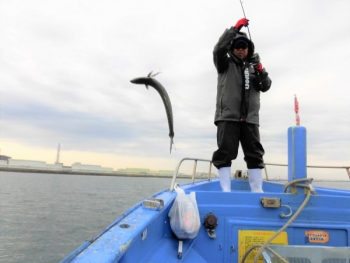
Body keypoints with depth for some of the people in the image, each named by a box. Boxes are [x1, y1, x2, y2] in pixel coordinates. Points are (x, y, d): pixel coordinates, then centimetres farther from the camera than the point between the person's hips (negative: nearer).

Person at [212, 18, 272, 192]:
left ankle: (257, 190, 7)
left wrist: (261, 73, -8)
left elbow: (266, 87, 11)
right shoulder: (226, 64, 13)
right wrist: (235, 28, -10)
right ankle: (226, 190, -2)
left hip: (250, 118, 3)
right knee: (225, 153, -6)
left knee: (255, 154, 2)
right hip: (228, 116, -3)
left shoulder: (253, 66, 21)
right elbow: (219, 49, -7)